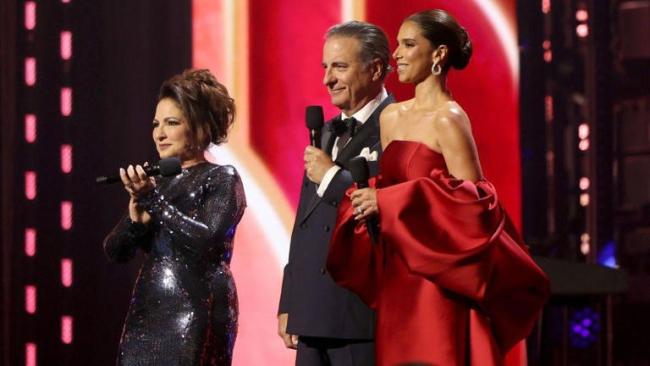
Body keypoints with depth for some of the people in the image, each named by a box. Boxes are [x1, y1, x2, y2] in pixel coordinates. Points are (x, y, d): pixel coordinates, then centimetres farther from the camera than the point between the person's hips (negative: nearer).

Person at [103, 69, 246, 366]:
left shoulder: (221, 178, -1)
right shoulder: (155, 181, 15)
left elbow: (207, 241, -17)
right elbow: (114, 251, 11)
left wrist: (153, 200, -19)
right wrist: (135, 220, -9)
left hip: (196, 311, -6)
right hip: (146, 314, 6)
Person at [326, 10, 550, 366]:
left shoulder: (447, 120, -10)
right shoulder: (391, 117, 13)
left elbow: (472, 200, -16)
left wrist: (390, 202, -17)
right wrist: (369, 198, -3)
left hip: (437, 277, -7)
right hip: (398, 276, 7)